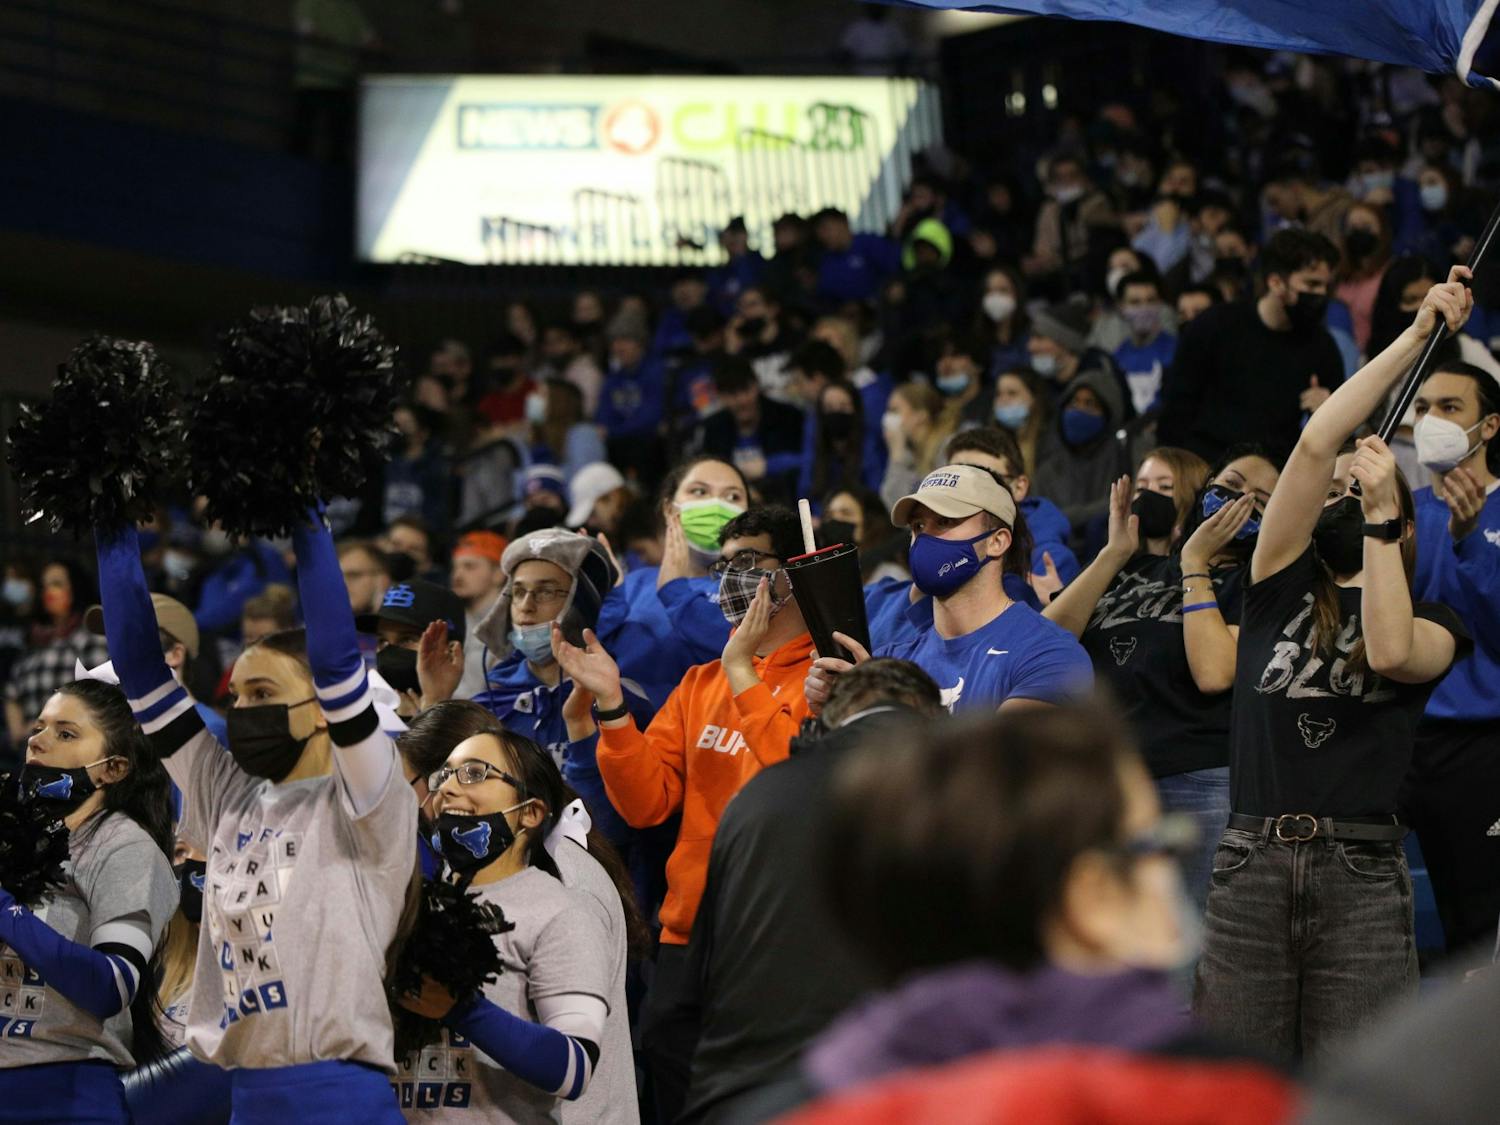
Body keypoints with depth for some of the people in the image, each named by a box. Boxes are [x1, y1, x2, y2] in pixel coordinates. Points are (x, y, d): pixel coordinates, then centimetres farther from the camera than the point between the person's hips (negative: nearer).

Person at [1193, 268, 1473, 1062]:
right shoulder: (1283, 584, 13)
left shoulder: (1434, 623, 12)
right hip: (1249, 863, 1)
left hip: (1361, 875, -1)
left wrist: (1382, 515, -10)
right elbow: (1314, 445, 2)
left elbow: (1389, 652, -13)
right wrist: (1415, 337, 2)